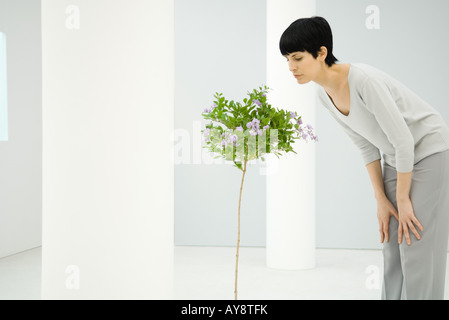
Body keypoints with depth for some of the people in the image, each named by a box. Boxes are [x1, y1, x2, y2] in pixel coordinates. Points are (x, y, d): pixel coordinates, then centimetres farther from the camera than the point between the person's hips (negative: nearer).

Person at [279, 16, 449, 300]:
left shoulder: (364, 80, -30)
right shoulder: (325, 94, -4)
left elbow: (403, 141, -26)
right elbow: (366, 146, 3)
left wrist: (403, 200, -16)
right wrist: (382, 200, 1)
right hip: (398, 160, 8)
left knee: (417, 251, -8)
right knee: (393, 251, 8)